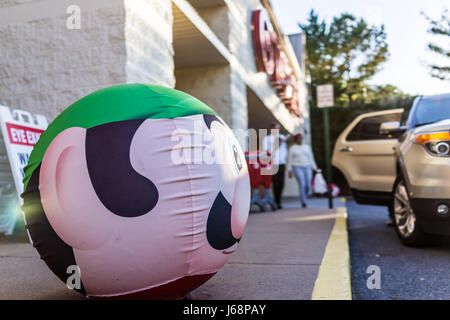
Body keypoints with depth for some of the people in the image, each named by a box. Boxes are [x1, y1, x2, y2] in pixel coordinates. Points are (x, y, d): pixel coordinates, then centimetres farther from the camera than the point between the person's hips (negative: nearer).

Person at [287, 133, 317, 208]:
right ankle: (304, 202, -15)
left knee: (307, 186, -3)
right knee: (302, 184, -18)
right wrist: (290, 171, -5)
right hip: (297, 168, -3)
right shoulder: (292, 148, 3)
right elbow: (290, 160, 2)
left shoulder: (307, 147, 11)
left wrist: (315, 168, 6)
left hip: (307, 168, 3)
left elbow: (311, 158, 12)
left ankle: (303, 197, 25)